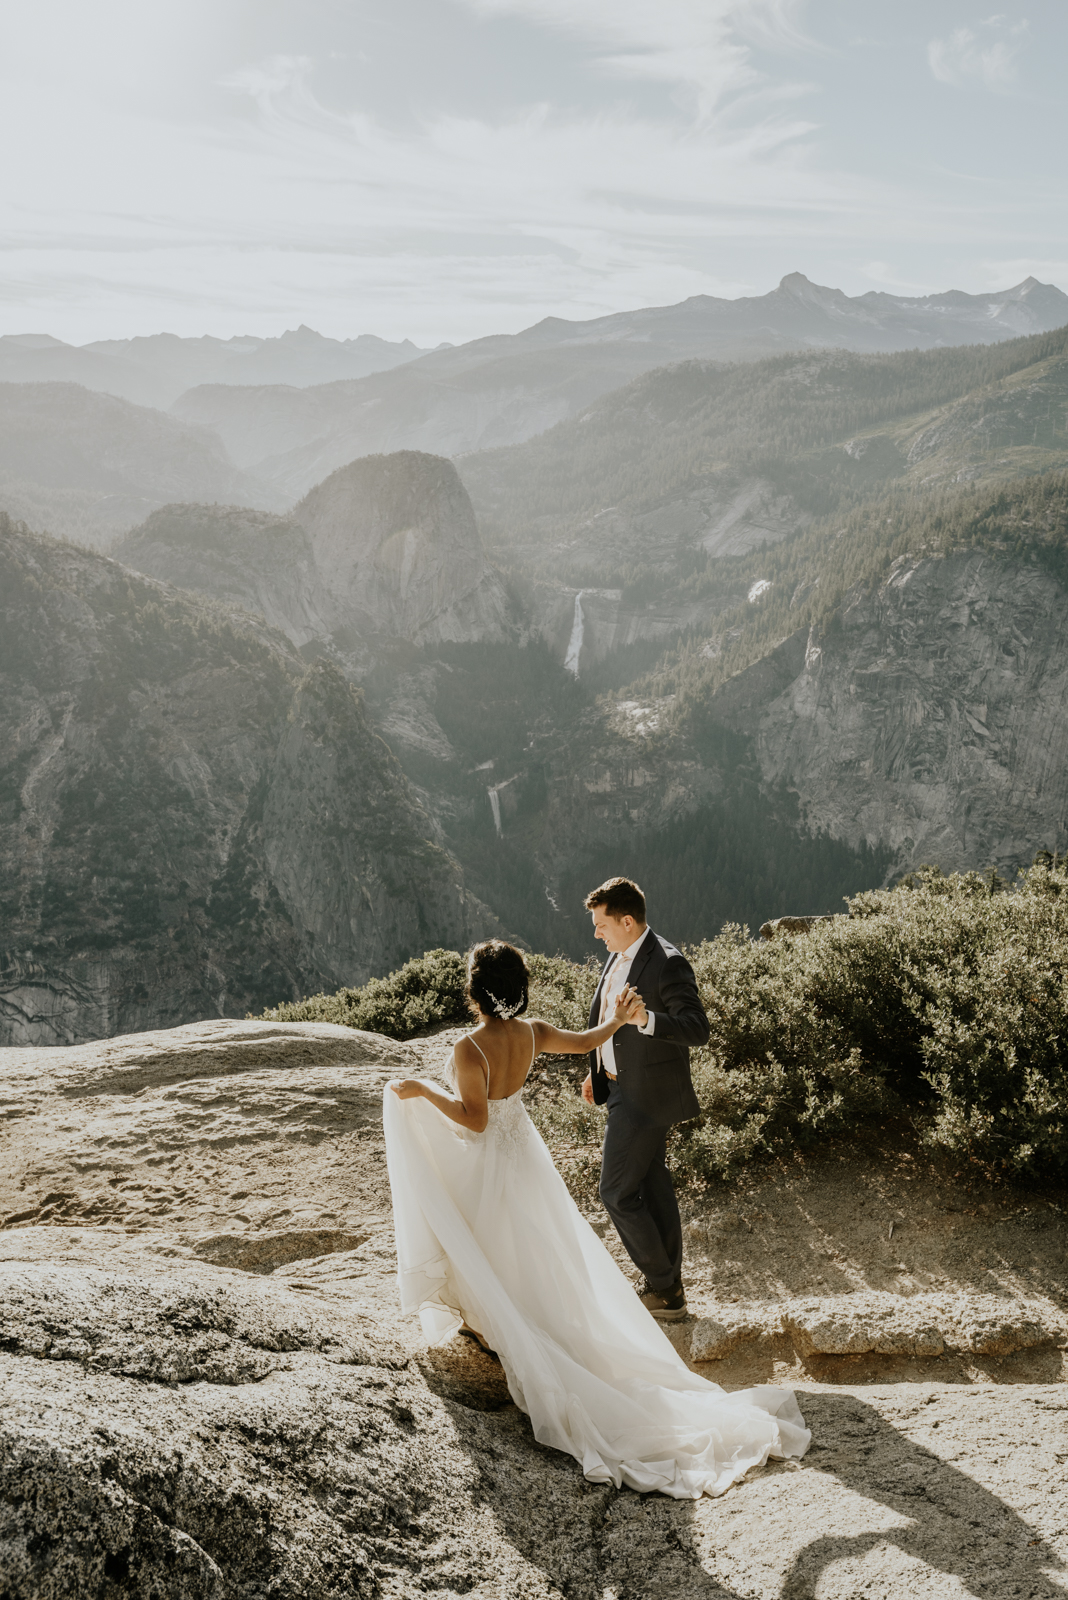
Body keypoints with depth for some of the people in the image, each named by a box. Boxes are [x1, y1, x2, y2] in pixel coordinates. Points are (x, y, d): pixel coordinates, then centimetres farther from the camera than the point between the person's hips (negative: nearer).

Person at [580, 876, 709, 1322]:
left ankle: (662, 1290, 11)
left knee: (617, 1193, -3)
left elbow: (698, 1029, -28)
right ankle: (667, 1287, 30)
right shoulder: (619, 956, 6)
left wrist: (646, 1019, -43)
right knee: (651, 1186, 17)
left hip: (645, 1097, -9)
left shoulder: (667, 964, -22)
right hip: (623, 1086, 9)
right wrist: (597, 1072, 21)